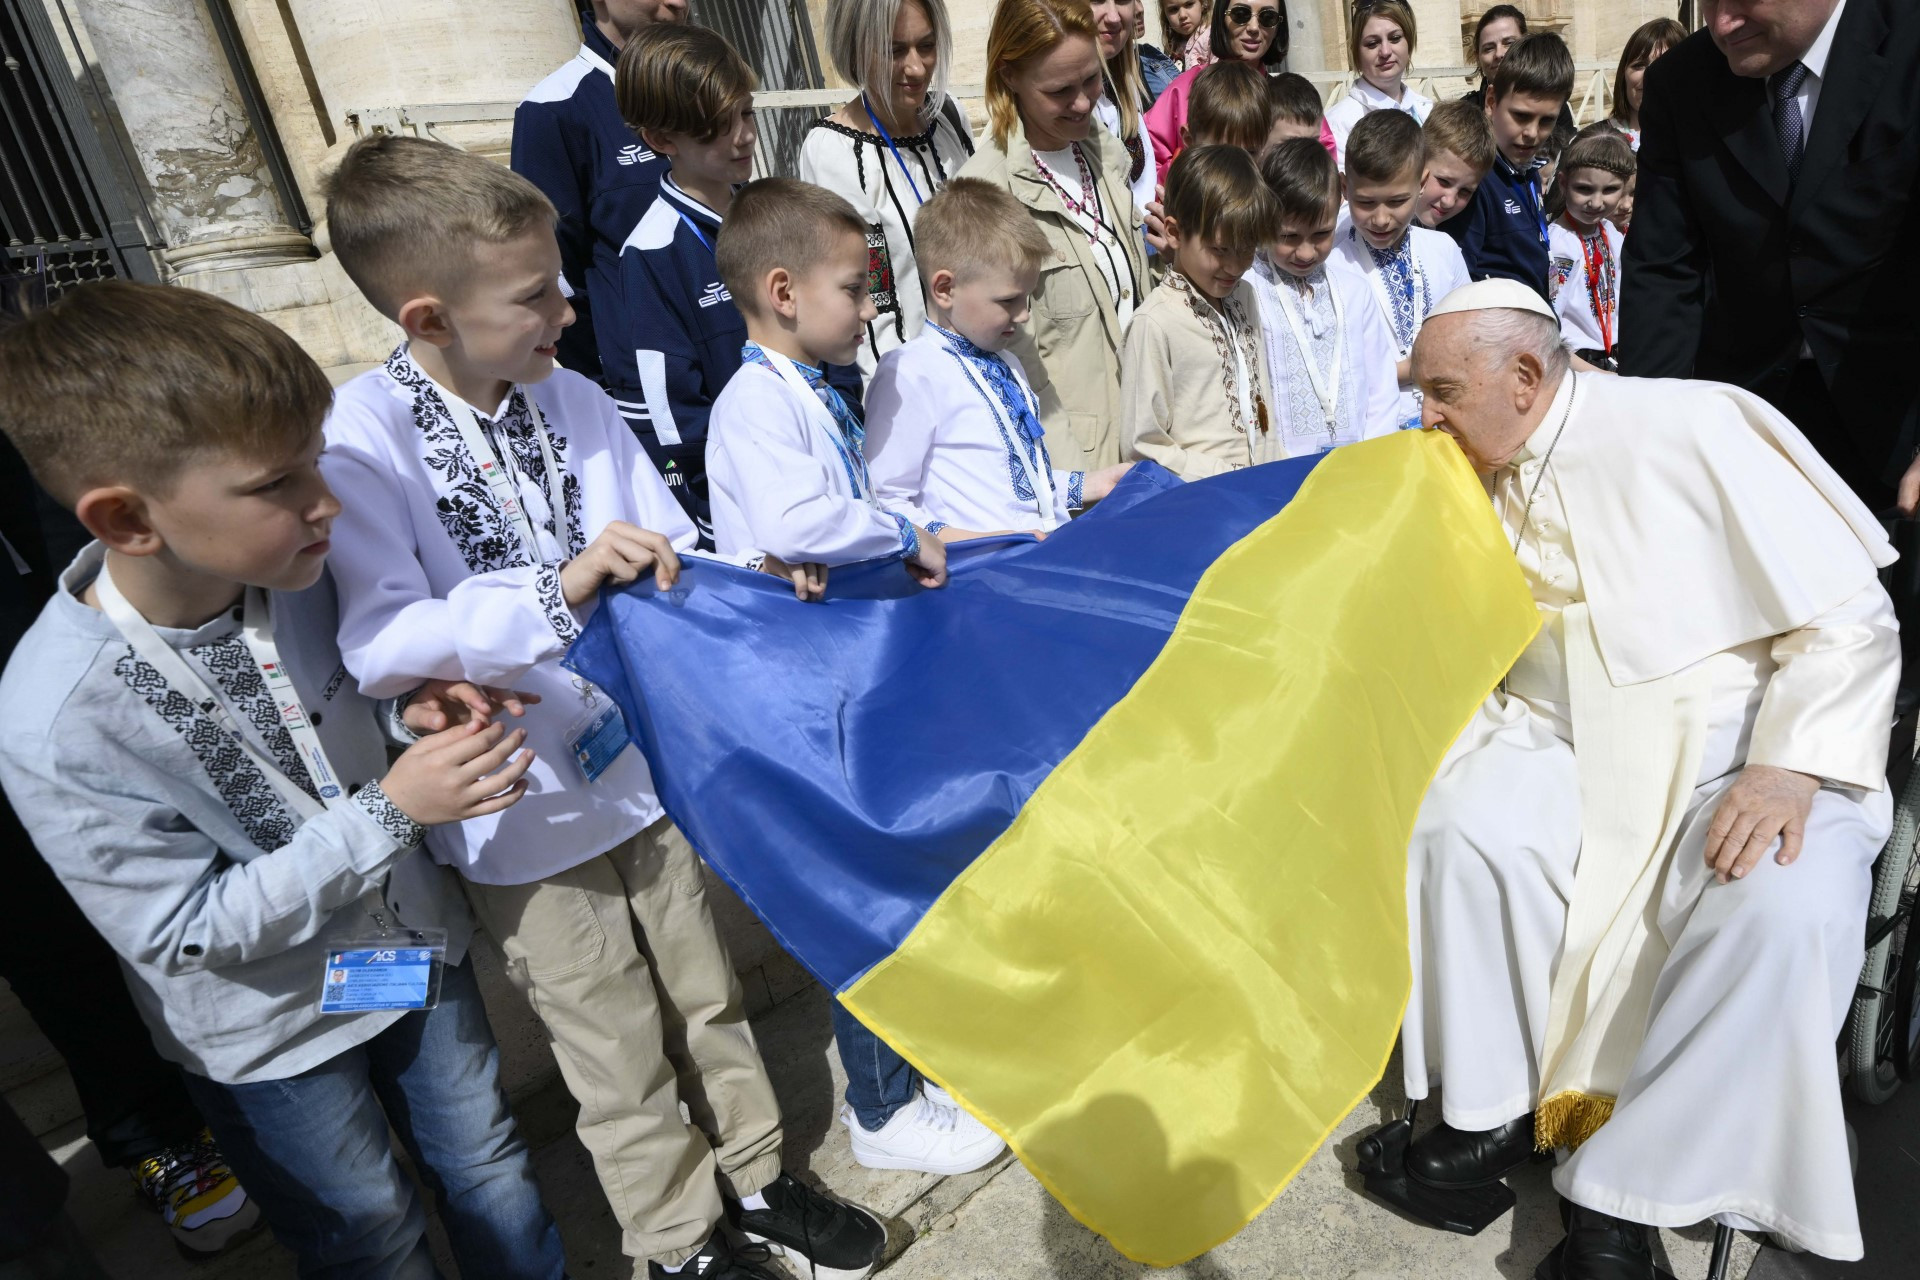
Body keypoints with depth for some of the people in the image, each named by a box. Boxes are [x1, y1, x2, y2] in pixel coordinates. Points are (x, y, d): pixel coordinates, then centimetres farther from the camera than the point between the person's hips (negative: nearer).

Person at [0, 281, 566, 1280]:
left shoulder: (290, 569, -17)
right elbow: (186, 933, -22)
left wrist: (409, 707, -17)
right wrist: (390, 811, -30)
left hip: (415, 947, 4)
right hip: (275, 1030, -3)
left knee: (494, 1185, 22)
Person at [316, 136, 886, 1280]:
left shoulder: (573, 400, -3)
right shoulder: (359, 440, -17)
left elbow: (670, 560, 2)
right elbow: (376, 645, -27)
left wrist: (749, 574, -17)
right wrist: (561, 588, -37)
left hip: (645, 765, 5)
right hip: (528, 813, -4)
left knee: (705, 992, 22)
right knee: (623, 1056, 15)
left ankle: (756, 1177, 46)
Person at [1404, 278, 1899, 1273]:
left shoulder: (1691, 426, -11)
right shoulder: (1481, 482, 6)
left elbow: (1850, 615, -10)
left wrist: (1791, 764, -21)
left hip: (1742, 745, -3)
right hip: (1568, 743, 4)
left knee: (1781, 908, -31)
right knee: (1465, 825, -25)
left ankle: (1619, 1193, -13)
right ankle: (1497, 1109, -4)